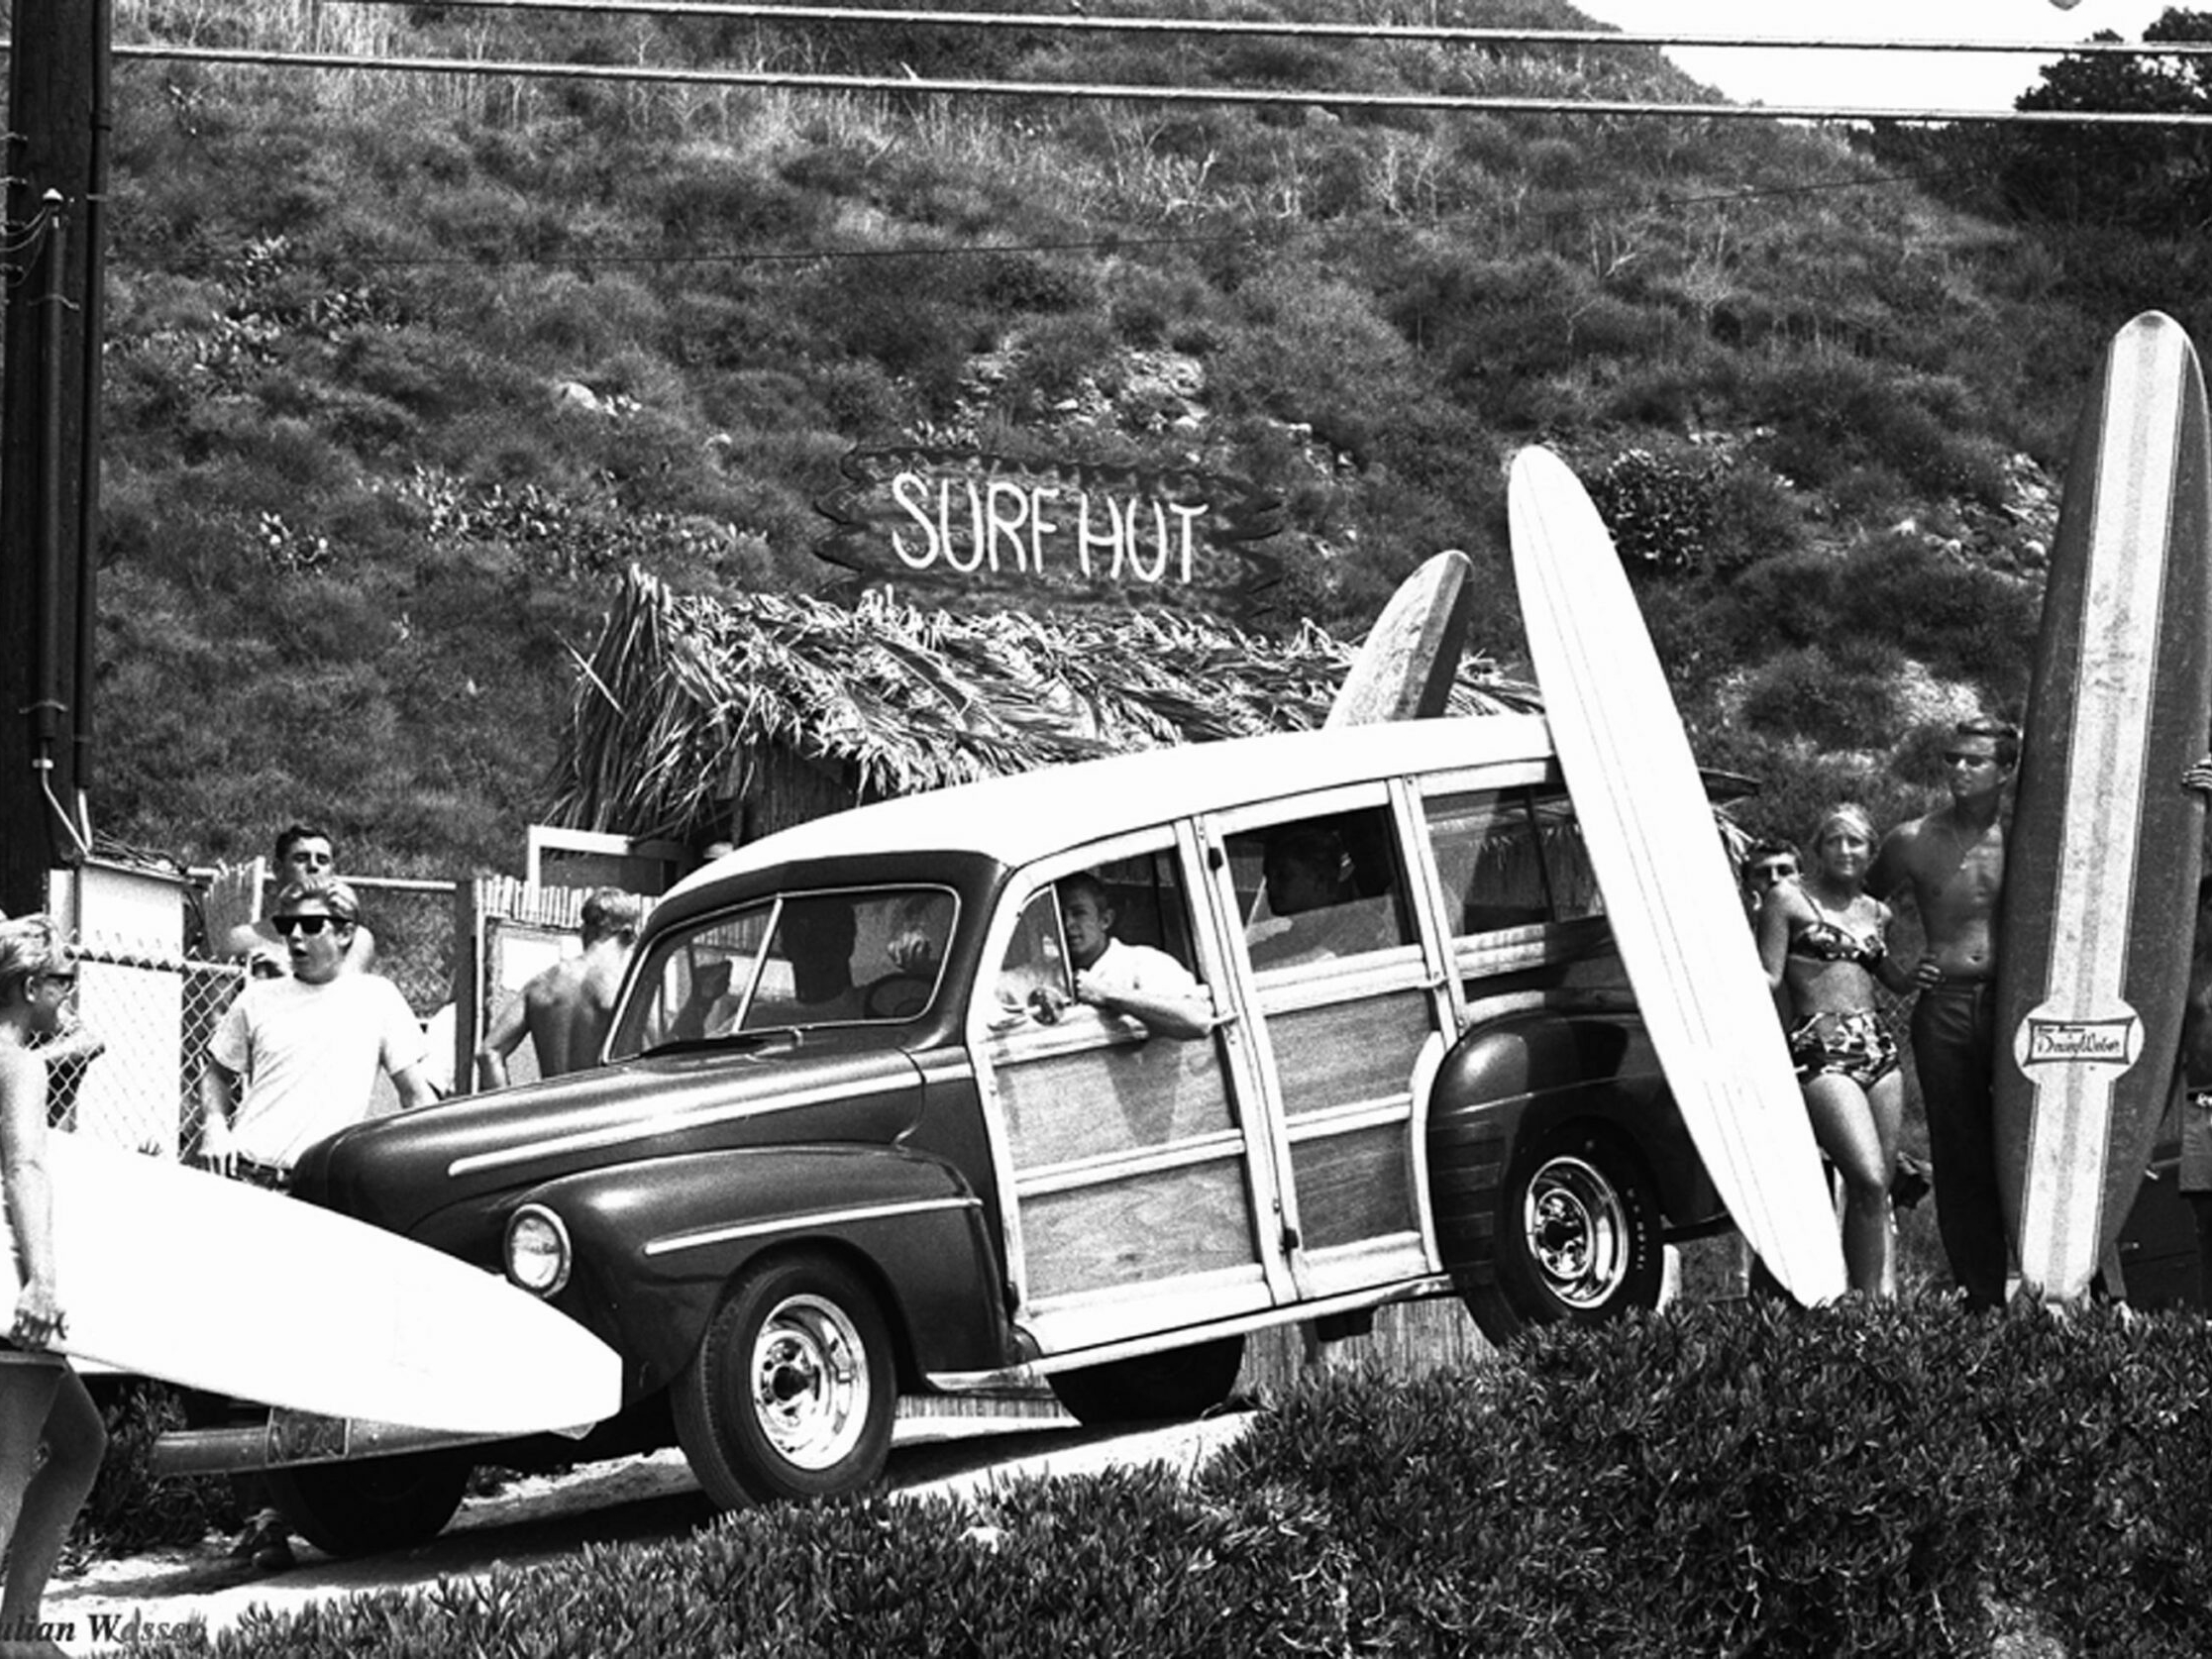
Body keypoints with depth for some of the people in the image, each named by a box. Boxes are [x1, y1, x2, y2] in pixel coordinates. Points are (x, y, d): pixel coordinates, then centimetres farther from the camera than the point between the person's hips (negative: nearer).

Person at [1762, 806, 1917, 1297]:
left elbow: (1897, 979, 27)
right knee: (1868, 1181, -18)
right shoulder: (1788, 899, 4)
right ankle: (1871, 1298, -14)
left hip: (1878, 1048, 6)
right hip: (1821, 1051, -6)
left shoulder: (1876, 913, 19)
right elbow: (1769, 981, -1)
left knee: (1876, 1189, 3)